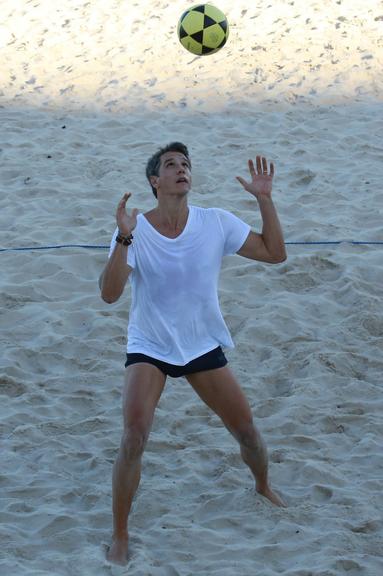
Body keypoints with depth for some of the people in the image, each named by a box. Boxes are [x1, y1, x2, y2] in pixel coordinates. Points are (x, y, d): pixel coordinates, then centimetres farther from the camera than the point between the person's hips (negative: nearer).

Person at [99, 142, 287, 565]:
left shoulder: (216, 223, -8)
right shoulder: (134, 231, -16)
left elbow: (274, 253, -6)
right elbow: (109, 294, -25)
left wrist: (264, 199, -16)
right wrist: (123, 239, -38)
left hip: (204, 346, 3)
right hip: (148, 349, -3)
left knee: (247, 432, 8)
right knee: (133, 440, -20)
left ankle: (264, 488, 42)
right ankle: (119, 536, -5)